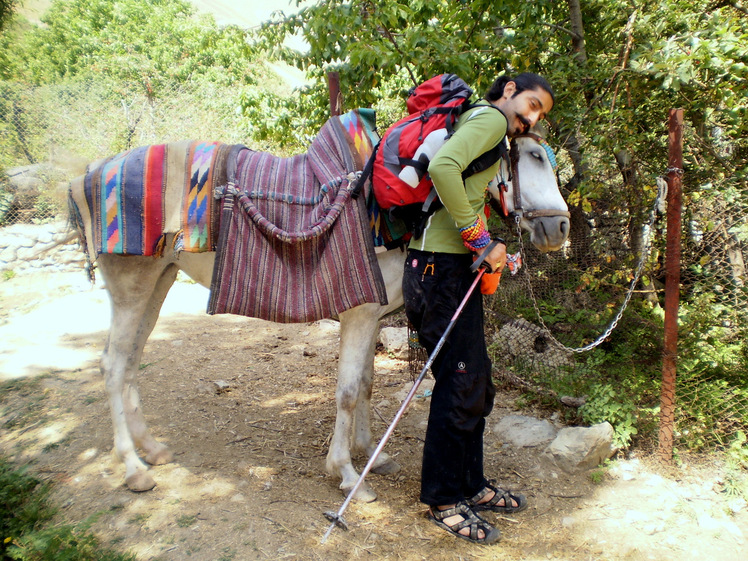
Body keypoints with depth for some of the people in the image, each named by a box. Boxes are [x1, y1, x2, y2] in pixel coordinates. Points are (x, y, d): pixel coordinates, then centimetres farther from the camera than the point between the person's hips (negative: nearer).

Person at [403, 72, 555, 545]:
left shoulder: (495, 134, 26)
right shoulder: (489, 118, -5)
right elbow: (443, 166, -25)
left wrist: (490, 253, 9)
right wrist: (480, 239, -21)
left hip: (459, 267, 10)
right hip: (442, 266, -10)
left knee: (476, 384, 16)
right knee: (460, 384, -3)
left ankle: (472, 487, 31)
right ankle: (443, 501, 14)